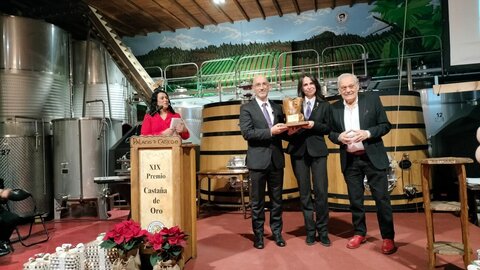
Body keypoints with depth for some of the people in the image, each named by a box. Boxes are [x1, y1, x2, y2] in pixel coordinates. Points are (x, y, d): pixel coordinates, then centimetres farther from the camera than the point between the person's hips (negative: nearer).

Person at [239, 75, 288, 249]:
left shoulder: (278, 108, 13)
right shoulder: (246, 108, -1)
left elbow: (282, 131, 15)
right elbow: (247, 133, -13)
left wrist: (288, 130, -7)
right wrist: (270, 131, -20)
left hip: (276, 159, 4)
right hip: (258, 160, -4)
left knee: (277, 199, 12)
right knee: (257, 200, 7)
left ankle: (277, 232, 27)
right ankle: (258, 234, 21)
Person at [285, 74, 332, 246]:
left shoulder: (324, 105, 8)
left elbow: (328, 128, 3)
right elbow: (289, 125, 7)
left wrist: (314, 125, -13)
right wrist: (290, 131, -15)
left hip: (317, 151, -1)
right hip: (298, 151, 1)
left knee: (321, 191, -4)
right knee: (304, 193, 7)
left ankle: (322, 231, 12)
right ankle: (310, 231, 18)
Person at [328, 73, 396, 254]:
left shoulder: (372, 99, -2)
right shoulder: (335, 108, 4)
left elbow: (385, 125, -3)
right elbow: (331, 133, 9)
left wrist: (367, 133, -19)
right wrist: (339, 137, -14)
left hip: (373, 157, -2)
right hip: (350, 161, 3)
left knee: (382, 198, 2)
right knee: (355, 199, 12)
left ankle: (388, 237, 16)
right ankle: (359, 233, 28)